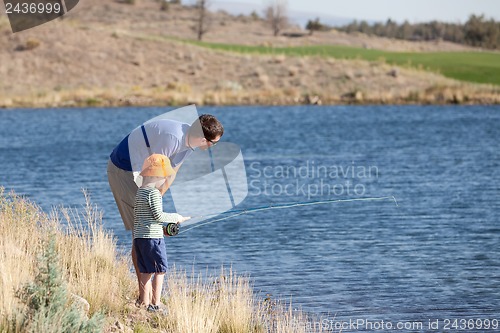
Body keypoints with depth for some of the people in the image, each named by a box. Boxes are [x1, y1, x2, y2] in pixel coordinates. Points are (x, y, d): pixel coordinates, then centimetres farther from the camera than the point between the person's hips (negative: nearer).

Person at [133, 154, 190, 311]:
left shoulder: (140, 192, 15)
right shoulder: (154, 193, -13)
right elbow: (158, 215, -18)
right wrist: (175, 217, -3)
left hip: (139, 237, 9)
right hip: (153, 237, -9)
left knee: (145, 271, 11)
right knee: (160, 270, -3)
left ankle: (144, 302, 12)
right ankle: (156, 303, -5)